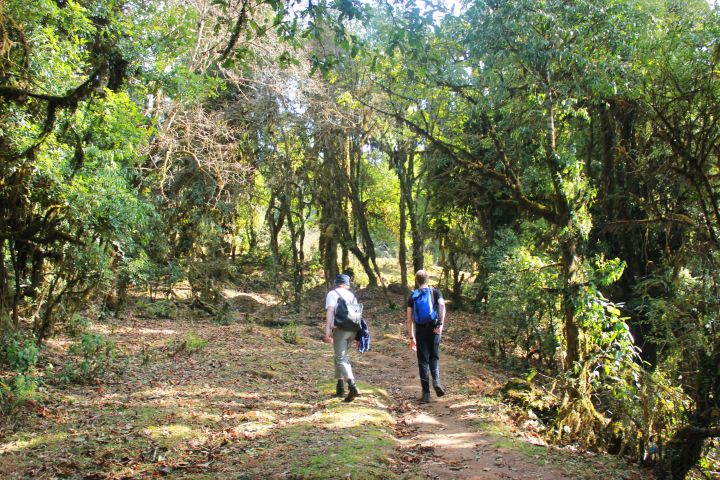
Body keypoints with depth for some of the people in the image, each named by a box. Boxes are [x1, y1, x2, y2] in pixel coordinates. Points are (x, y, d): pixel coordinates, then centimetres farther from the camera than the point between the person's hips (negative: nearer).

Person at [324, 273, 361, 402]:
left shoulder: (332, 294, 2)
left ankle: (352, 387, -24)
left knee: (341, 359, -7)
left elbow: (330, 312, -11)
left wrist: (327, 330, -15)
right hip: (353, 330, 6)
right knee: (340, 356, 21)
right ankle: (340, 387, 21)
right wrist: (357, 335, 20)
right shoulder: (352, 296, 18)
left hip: (340, 329, -6)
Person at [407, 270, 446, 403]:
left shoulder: (412, 296, 8)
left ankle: (426, 393, 3)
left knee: (423, 361, 6)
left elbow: (409, 319, 6)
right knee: (434, 357, 17)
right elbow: (442, 305, -16)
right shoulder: (435, 292, 5)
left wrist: (411, 337, 11)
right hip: (434, 330, 0)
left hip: (420, 331, 0)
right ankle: (436, 380, -8)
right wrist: (441, 324, -16)